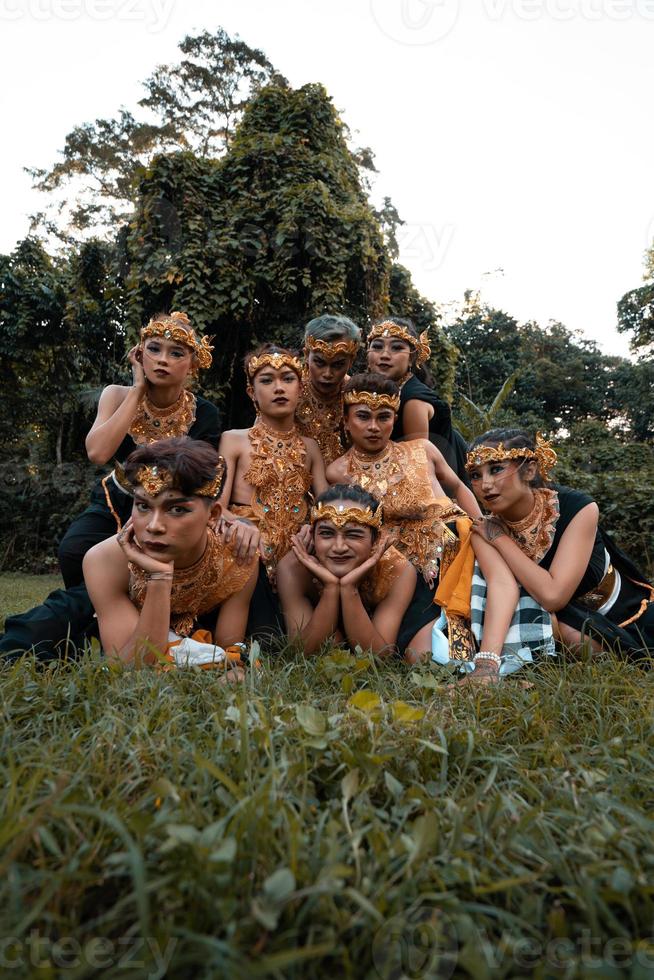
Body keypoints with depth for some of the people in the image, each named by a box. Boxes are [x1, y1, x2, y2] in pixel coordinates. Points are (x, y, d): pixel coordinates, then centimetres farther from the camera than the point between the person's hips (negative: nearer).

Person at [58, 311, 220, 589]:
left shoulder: (203, 414, -12)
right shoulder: (118, 396, -8)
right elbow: (98, 453, -26)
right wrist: (138, 389, -22)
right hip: (117, 504, 1)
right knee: (74, 550, -27)